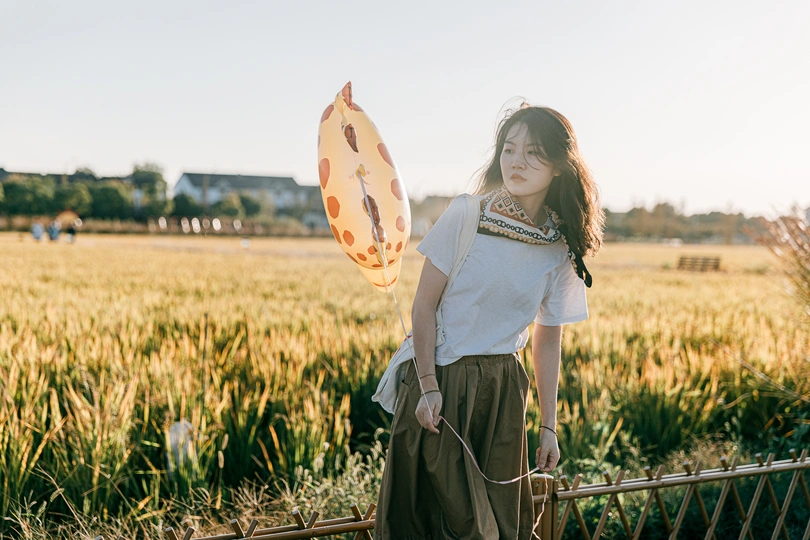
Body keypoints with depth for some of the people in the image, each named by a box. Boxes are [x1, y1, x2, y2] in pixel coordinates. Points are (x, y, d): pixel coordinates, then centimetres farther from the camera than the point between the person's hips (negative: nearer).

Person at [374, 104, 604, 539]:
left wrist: (549, 426, 6)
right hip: (440, 379, -3)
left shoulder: (562, 250, -1)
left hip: (503, 389, 3)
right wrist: (428, 387, -14)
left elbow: (547, 342, 6)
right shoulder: (466, 214, -10)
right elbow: (424, 305, -8)